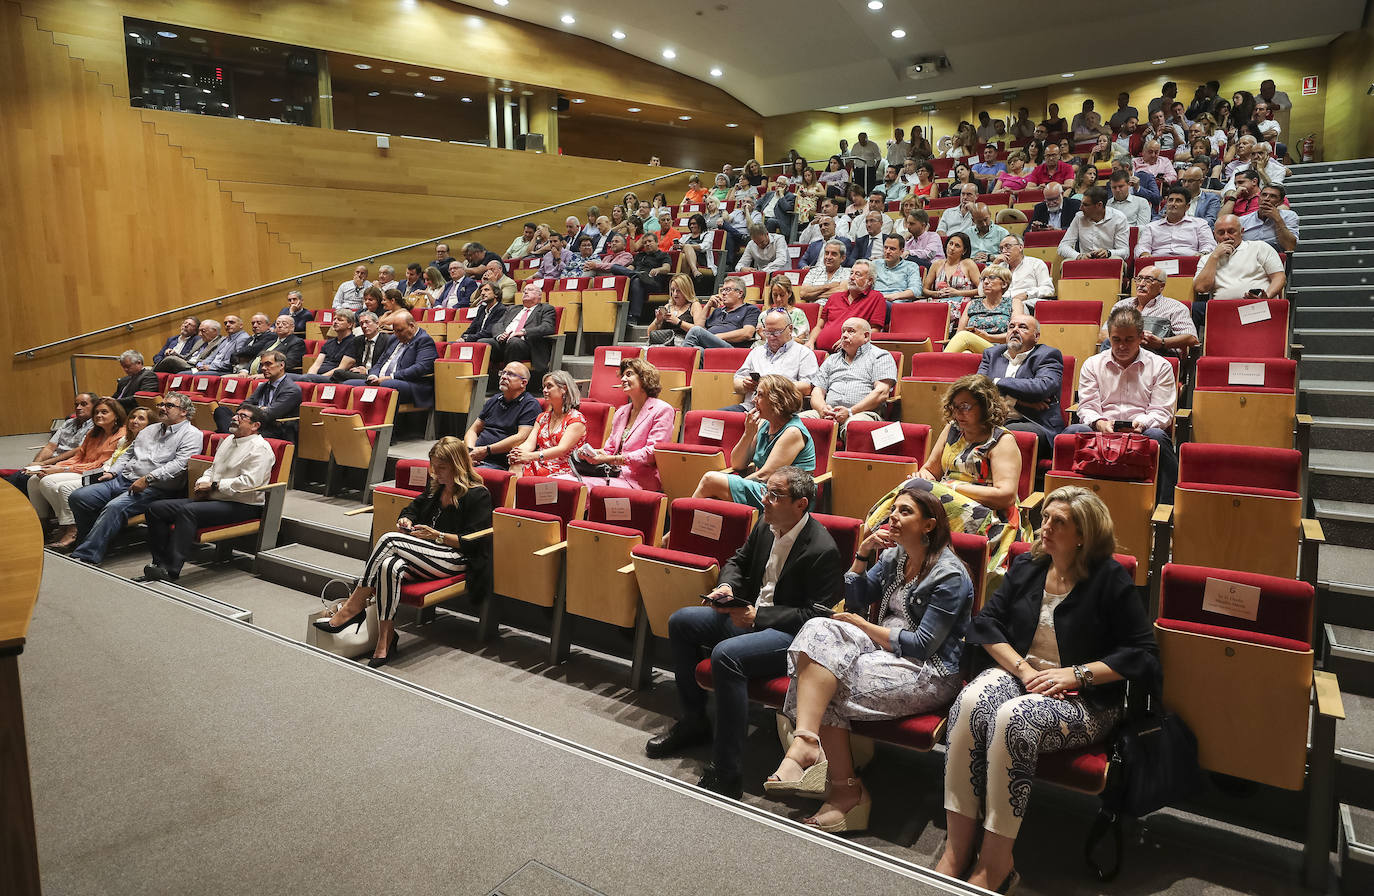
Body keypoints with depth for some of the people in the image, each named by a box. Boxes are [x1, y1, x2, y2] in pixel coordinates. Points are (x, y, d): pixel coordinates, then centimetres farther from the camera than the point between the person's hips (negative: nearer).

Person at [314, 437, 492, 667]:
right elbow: (412, 509, 30)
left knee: (390, 540, -25)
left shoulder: (478, 494, -4)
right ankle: (385, 641, -29)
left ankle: (352, 607, -18)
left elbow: (472, 541, -8)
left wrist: (437, 535, -15)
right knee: (389, 567, -30)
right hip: (423, 555, 7)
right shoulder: (435, 487, 20)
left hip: (457, 560, -7)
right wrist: (406, 521, 6)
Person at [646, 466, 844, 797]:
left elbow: (816, 615, -21)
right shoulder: (766, 527, 4)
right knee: (680, 621, 5)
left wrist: (758, 616, -22)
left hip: (792, 633, -10)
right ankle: (694, 722, 18)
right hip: (752, 614, 10)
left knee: (726, 655, -34)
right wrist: (727, 586, -2)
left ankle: (725, 774, -23)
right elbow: (738, 561, 21)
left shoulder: (822, 551, -21)